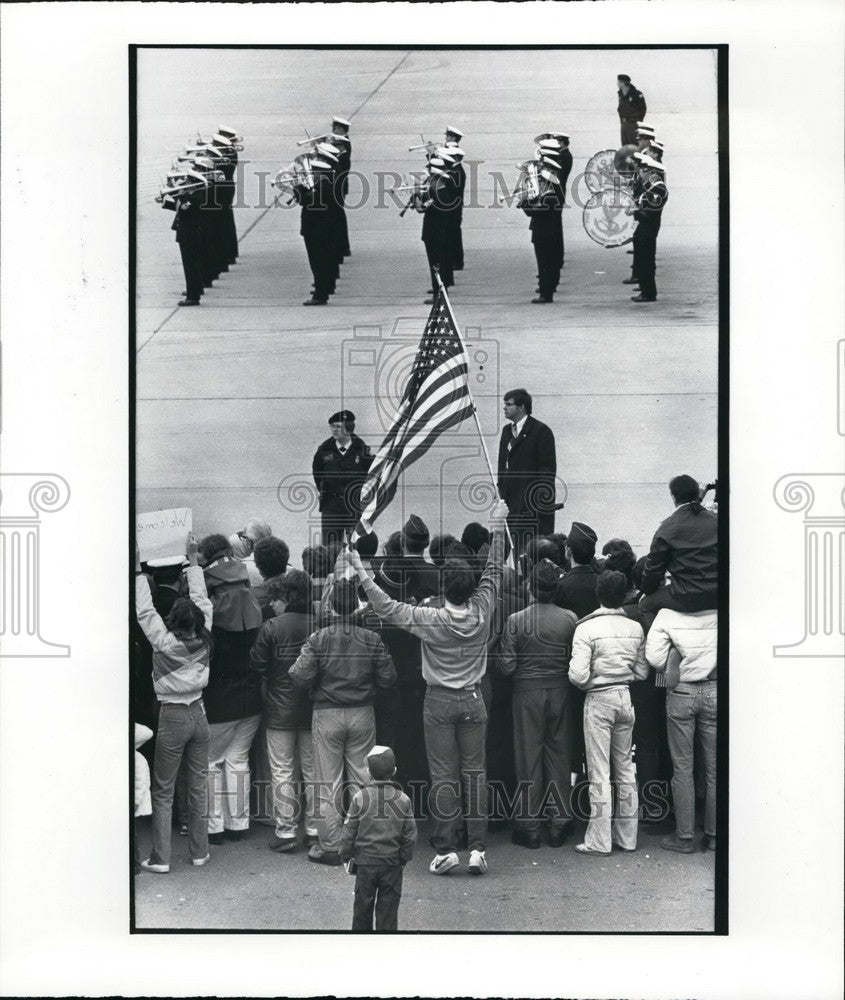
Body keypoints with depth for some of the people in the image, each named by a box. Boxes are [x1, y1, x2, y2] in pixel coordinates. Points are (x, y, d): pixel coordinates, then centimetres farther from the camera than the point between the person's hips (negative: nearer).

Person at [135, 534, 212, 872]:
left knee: (163, 791, 3)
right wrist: (192, 559, 12)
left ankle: (160, 857, 3)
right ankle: (199, 851, 18)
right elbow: (202, 600, 4)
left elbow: (144, 610, -11)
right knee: (198, 786, 12)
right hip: (198, 714, 4)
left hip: (171, 718, -4)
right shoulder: (204, 640, -7)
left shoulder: (164, 642, -18)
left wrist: (138, 571, -5)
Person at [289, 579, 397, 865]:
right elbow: (387, 678, -2)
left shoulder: (318, 639, -11)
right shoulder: (372, 639, -5)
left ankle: (330, 846, 8)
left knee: (328, 783, 5)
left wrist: (292, 671, 7)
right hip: (362, 715, 2)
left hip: (327, 715, -2)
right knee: (363, 779, 11)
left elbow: (302, 677, -14)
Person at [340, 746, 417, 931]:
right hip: (393, 863, 1)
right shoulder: (402, 799, -4)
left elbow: (349, 832, -5)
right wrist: (404, 857, 13)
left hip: (365, 861, -1)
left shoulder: (360, 797, -8)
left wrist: (345, 855, 8)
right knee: (388, 906, 7)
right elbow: (410, 834, 1)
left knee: (363, 905, 11)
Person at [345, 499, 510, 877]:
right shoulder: (481, 611, -8)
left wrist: (362, 573, -6)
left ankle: (444, 850, 0)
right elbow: (495, 570, 4)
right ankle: (478, 848, 4)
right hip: (473, 701, 3)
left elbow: (387, 607, -12)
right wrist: (497, 527, 11)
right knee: (474, 774, 5)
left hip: (439, 702, -3)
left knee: (443, 776, 1)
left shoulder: (431, 619, -16)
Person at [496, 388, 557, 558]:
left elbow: (548, 468, -9)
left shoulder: (541, 431, -6)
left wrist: (540, 496, -14)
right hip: (511, 500, 7)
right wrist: (500, 490, 12)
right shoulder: (507, 431, 17)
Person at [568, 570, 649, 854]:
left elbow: (578, 676, -17)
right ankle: (627, 836, 19)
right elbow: (642, 672, 6)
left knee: (599, 772, -1)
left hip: (599, 700, -5)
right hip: (626, 698, 5)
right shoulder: (635, 628, 3)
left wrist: (587, 684, 4)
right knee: (625, 769, 13)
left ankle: (599, 841, 2)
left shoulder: (587, 628, -12)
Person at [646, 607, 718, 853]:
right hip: (713, 691, 2)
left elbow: (655, 658, -11)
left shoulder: (667, 614, -9)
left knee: (682, 768, 5)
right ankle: (713, 835, 15)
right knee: (713, 768, 10)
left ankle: (684, 837, 7)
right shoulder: (716, 613, -4)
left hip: (681, 692, -1)